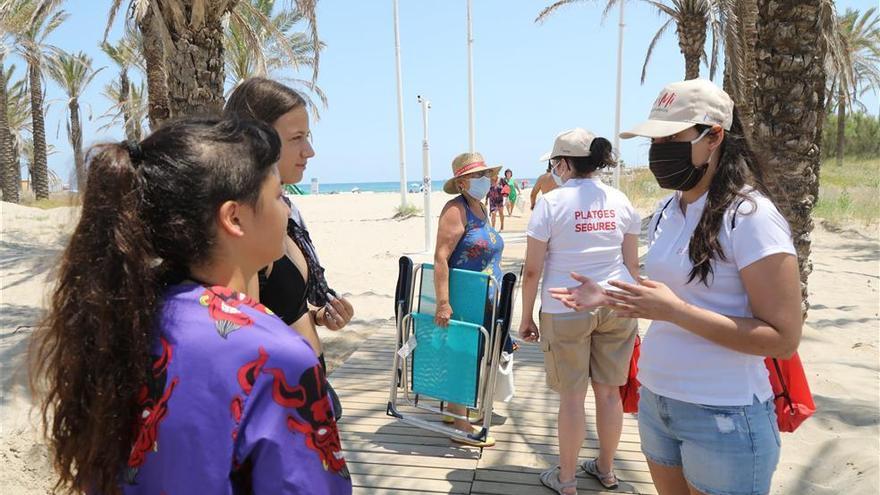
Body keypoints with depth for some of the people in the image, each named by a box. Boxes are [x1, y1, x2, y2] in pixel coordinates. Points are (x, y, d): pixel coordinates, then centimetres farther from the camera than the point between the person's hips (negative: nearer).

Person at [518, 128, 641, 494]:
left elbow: (532, 270, -9)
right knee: (609, 390, 16)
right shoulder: (620, 201, 4)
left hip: (566, 310, -4)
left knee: (572, 396, 7)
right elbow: (632, 263, 9)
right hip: (615, 307, 4)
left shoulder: (551, 202, -9)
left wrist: (526, 317, 2)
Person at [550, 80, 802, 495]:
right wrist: (607, 298, 0)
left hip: (724, 416, -6)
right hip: (655, 400, 7)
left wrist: (674, 310, -27)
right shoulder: (667, 211, 5)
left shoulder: (751, 216, -17)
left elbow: (783, 339, -19)